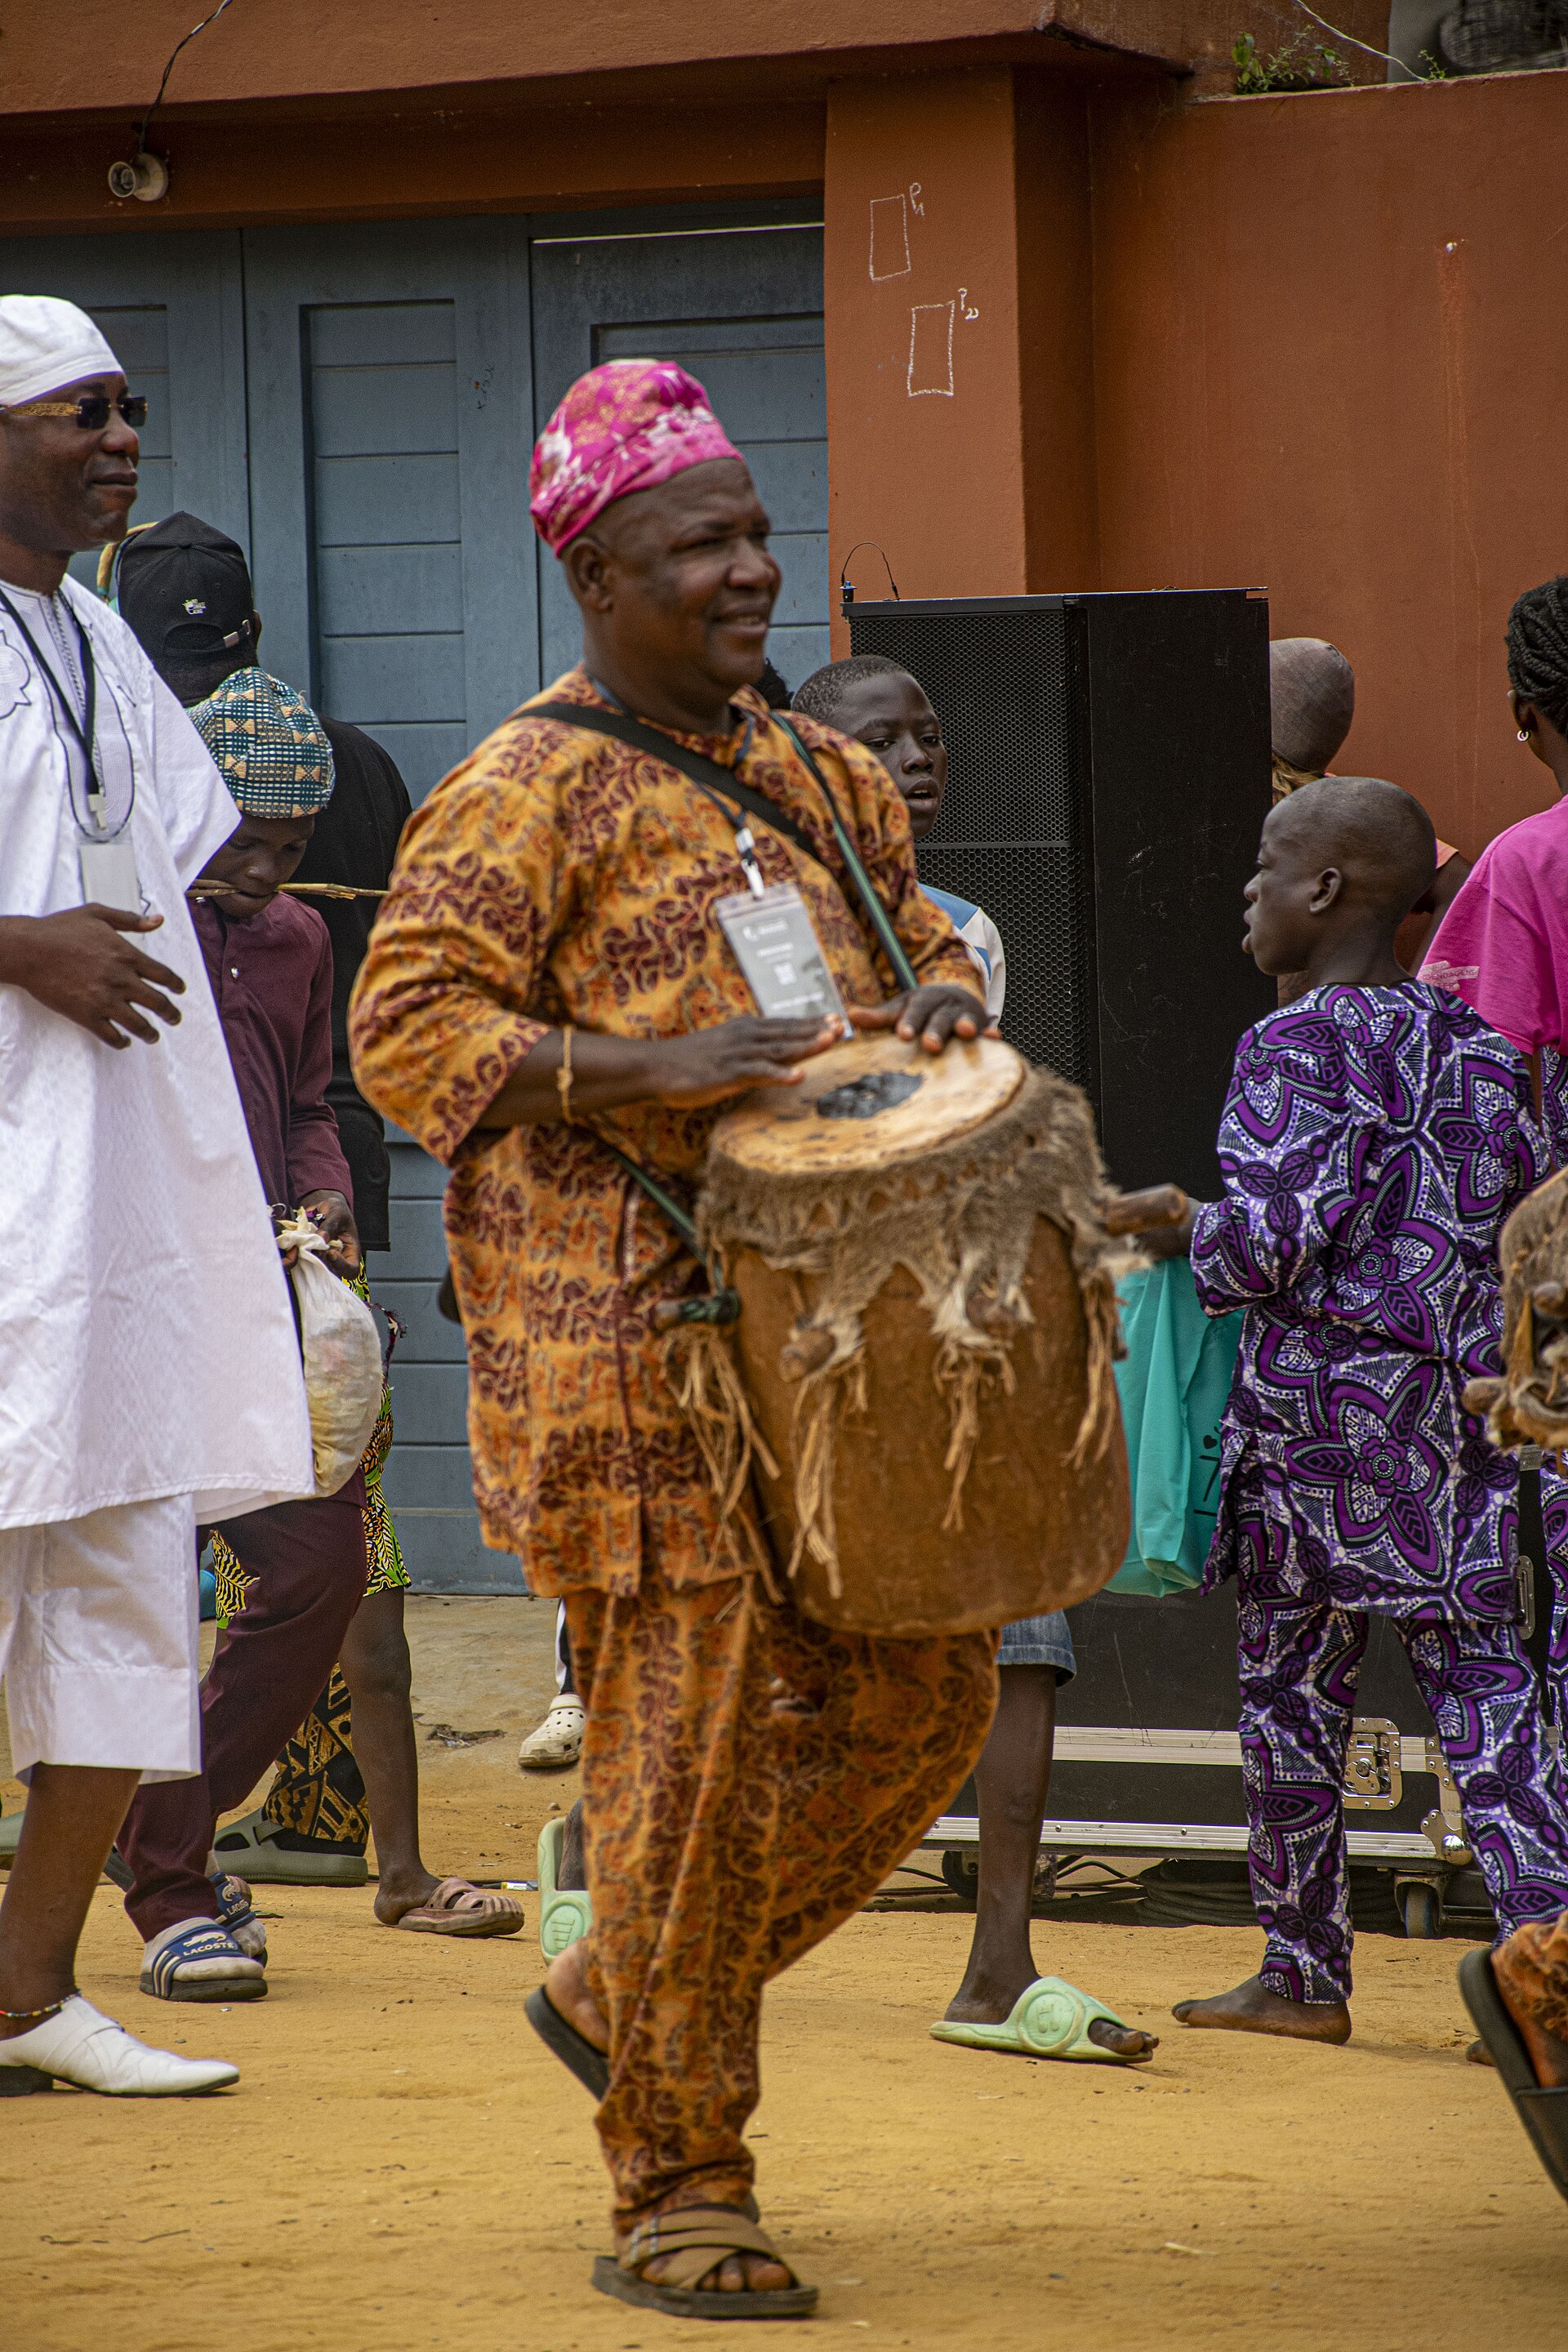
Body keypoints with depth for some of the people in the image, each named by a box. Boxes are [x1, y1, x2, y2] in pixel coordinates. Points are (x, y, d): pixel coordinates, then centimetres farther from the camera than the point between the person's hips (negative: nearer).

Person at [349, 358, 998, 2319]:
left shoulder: (817, 777, 16)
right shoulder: (524, 794, -7)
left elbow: (918, 940, 29)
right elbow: (406, 1030, -13)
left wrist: (943, 1004, 4)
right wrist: (648, 1071, -24)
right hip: (635, 1339, -8)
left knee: (920, 1697, 8)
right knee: (697, 1740, -8)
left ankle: (621, 1999, 28)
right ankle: (673, 2189, 3)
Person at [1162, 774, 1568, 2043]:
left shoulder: (1296, 1048, -10)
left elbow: (1273, 1238, -17)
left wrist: (1188, 1236, 1)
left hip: (1316, 1390, -5)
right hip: (1461, 1393, 5)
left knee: (1292, 1679, 6)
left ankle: (1305, 1971, 12)